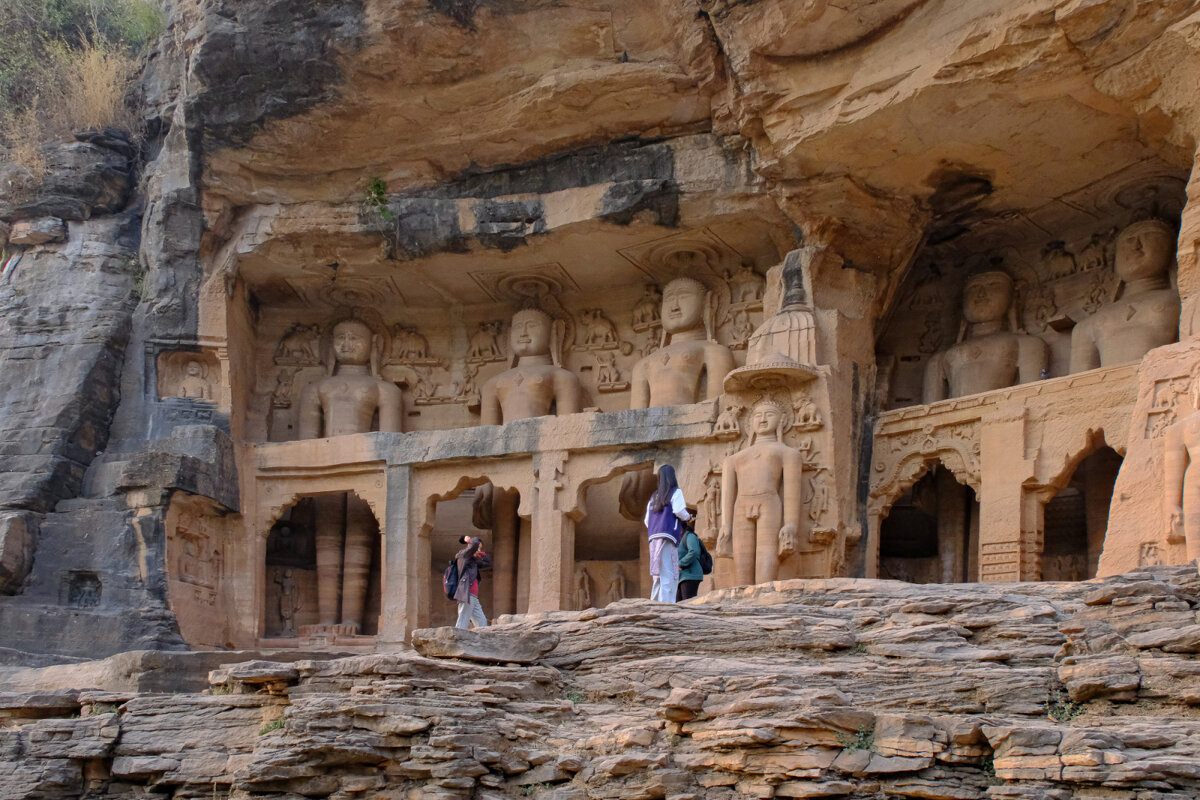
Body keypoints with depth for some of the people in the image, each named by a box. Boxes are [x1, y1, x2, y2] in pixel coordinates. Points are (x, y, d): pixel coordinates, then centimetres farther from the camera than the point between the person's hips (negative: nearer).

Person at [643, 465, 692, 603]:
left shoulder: (654, 496, 21)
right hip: (668, 537, -7)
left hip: (653, 539, 7)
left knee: (658, 576, 10)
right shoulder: (676, 492, 2)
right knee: (669, 575, -11)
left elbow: (647, 521, 18)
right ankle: (666, 603, -19)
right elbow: (679, 510, -12)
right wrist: (688, 517, 7)